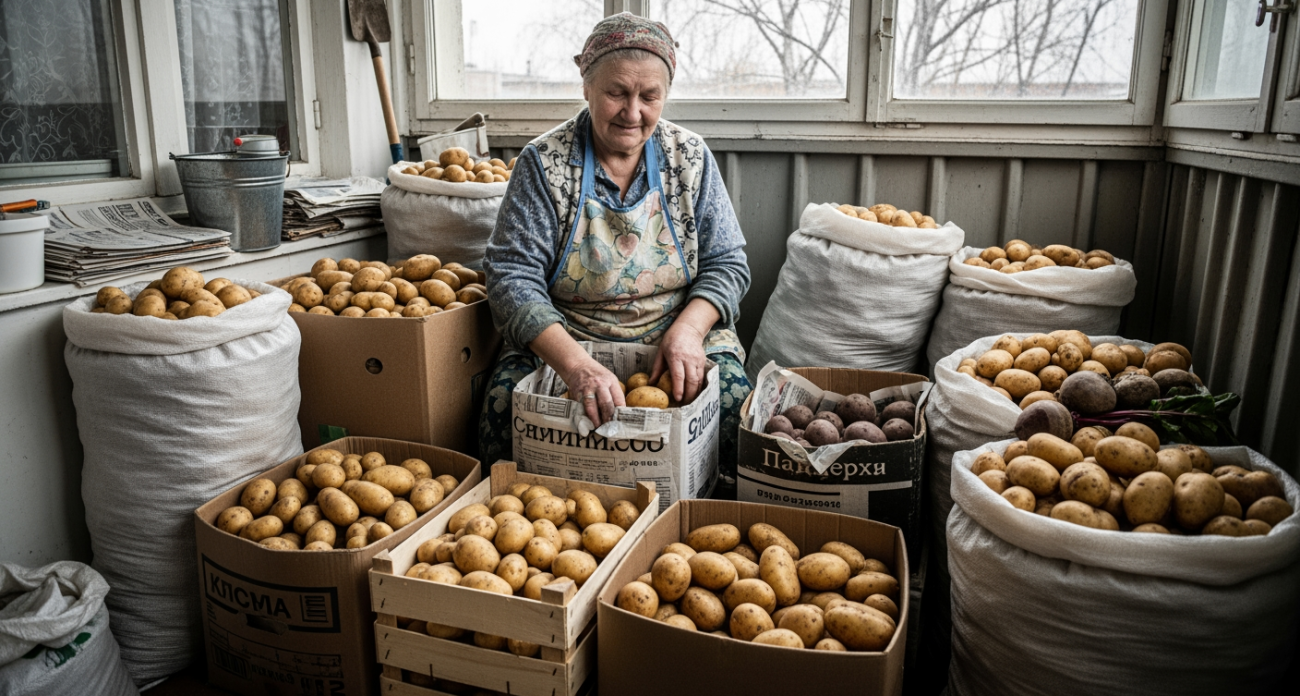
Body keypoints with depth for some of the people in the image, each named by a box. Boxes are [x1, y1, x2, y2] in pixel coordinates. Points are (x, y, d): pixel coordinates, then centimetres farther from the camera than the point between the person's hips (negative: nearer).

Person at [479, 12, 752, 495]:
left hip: (680, 335, 1)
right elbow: (512, 276, -13)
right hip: (560, 342, -1)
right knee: (505, 404, -29)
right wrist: (574, 364, -30)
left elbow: (727, 263, 3)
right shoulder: (543, 163, -6)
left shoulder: (691, 158, 2)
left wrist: (688, 330, -19)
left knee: (735, 406, -28)